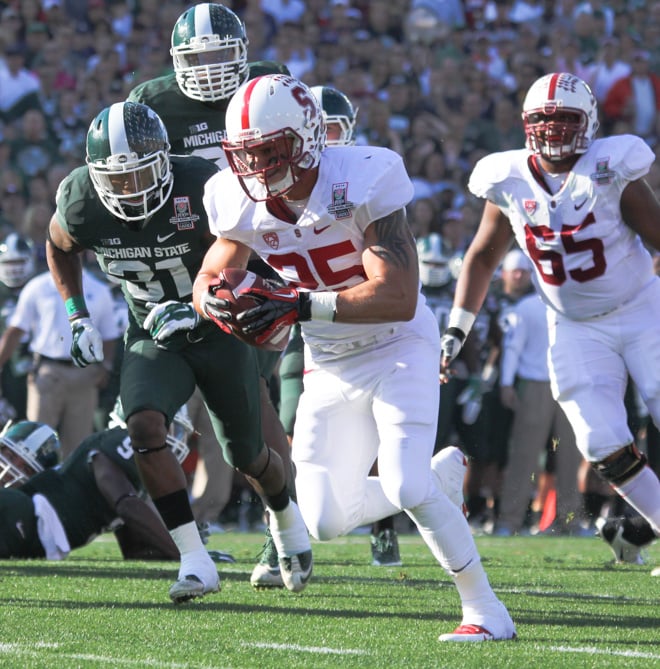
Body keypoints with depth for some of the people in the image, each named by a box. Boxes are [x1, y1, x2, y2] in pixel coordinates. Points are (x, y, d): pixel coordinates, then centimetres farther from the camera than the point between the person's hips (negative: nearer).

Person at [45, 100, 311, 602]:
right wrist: (77, 316, -1)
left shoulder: (202, 190, -28)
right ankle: (195, 561, -22)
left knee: (247, 456, 12)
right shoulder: (83, 203, -18)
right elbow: (60, 247, 6)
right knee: (144, 427, -27)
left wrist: (193, 310, -37)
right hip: (153, 337, 1)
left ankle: (286, 519, 49)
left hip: (218, 331, -1)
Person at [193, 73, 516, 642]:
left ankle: (486, 610, -9)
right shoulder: (241, 203, -9)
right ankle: (440, 476, 27)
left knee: (406, 487, -25)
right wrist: (215, 301, -21)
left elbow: (398, 298, -32)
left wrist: (298, 307, -40)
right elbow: (210, 277, 6)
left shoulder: (361, 181, -25)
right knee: (326, 522, 0)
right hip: (331, 371, 6)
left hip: (398, 349, -6)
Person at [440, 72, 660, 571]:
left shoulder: (610, 169, -15)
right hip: (576, 329, 2)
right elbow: (483, 257, 7)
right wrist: (456, 331, 2)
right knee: (605, 445, -9)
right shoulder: (510, 183, -6)